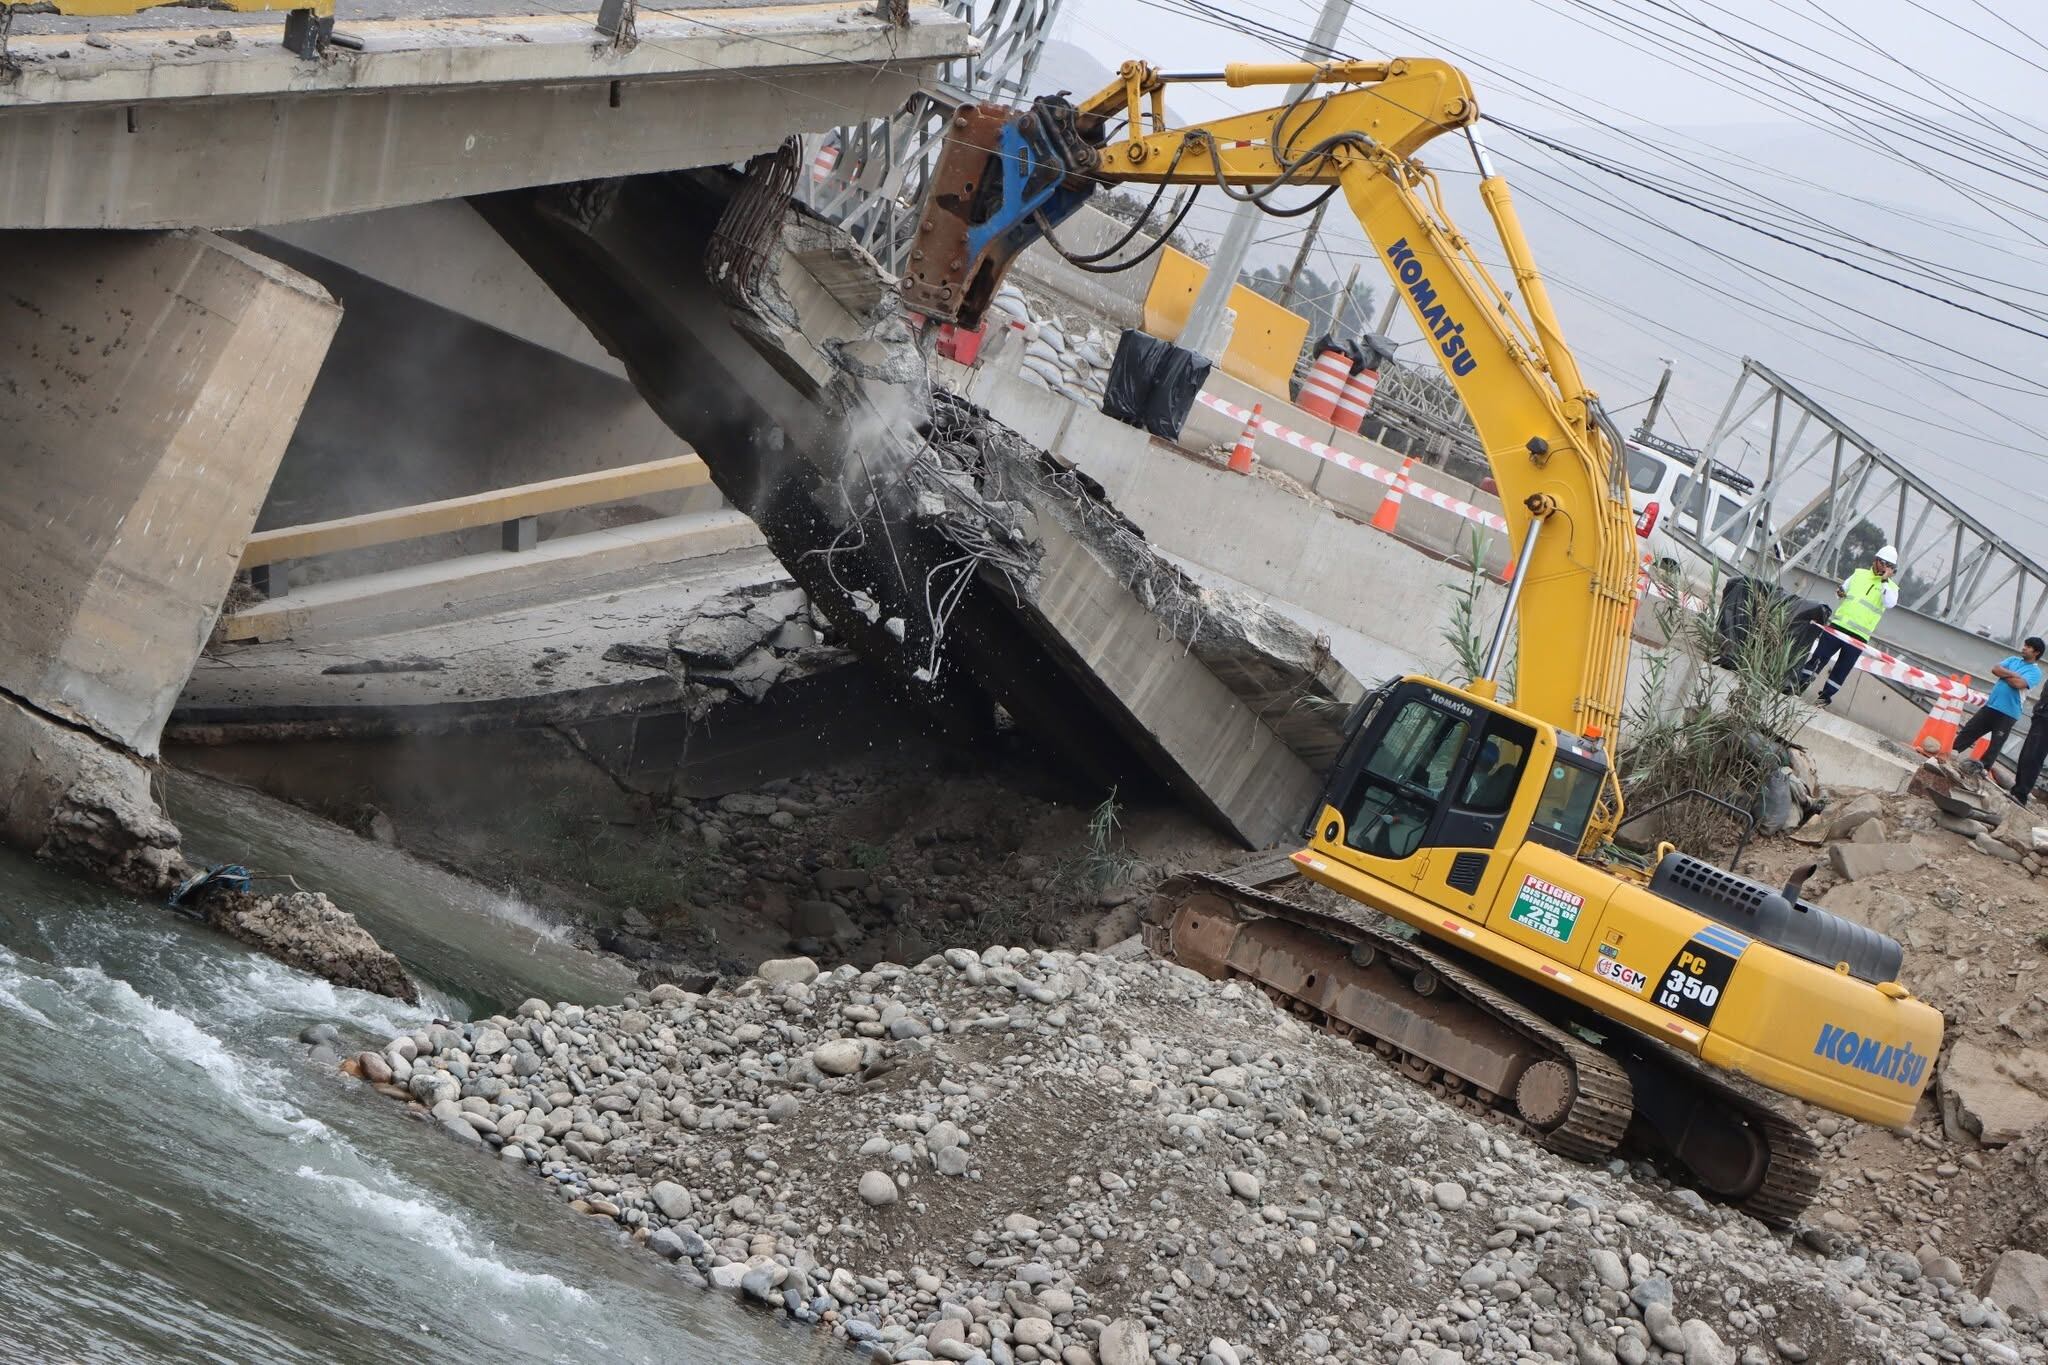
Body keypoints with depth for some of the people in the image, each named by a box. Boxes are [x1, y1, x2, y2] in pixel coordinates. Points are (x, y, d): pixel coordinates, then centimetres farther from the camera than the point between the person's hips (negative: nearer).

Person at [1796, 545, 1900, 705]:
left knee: (1842, 668, 2)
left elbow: (1889, 603, -18)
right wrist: (1840, 592, 2)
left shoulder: (1890, 587, 3)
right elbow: (1844, 587, 25)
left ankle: (1826, 695, 12)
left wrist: (1884, 580, -18)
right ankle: (1800, 685, 8)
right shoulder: (1859, 574, 12)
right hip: (1838, 626, 2)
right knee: (1818, 657, 0)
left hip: (1859, 636, -2)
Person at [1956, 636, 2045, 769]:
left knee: (1995, 745, -1)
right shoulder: (2013, 660, 13)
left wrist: (2003, 674, -6)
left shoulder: (2035, 672, -5)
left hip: (2007, 714, -6)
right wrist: (2012, 674, -10)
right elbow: (1995, 669, 0)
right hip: (1991, 705, 6)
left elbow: (2018, 683, -21)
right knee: (1968, 731, 7)